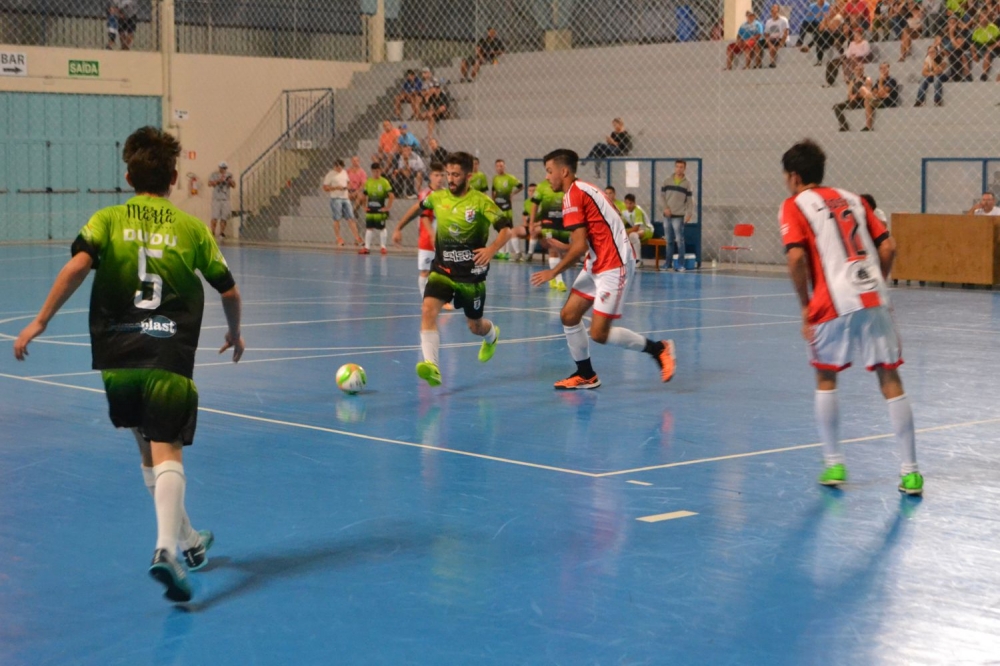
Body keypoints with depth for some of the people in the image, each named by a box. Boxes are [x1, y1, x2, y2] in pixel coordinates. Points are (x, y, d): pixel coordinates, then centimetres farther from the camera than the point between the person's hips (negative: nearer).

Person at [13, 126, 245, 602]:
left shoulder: (108, 219, 7)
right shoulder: (191, 227, 8)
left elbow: (77, 265, -11)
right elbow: (228, 290, 11)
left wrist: (41, 321, -9)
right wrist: (234, 334, 29)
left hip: (117, 357, 2)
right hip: (170, 358, -2)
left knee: (148, 450, 19)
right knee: (167, 452, -8)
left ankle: (187, 542, 30)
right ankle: (166, 547, -31)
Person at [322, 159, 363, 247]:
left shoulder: (344, 172, 14)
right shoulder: (330, 174, -5)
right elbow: (325, 188, -8)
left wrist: (347, 187, 4)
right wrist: (336, 187, -17)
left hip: (345, 198, 5)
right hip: (335, 199, -5)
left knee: (350, 219, 1)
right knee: (337, 219, -1)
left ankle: (357, 238, 0)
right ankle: (339, 239, 6)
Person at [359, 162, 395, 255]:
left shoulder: (384, 182, -8)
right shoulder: (368, 182, 7)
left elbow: (392, 196, -13)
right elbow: (364, 196, 18)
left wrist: (388, 207, -13)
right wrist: (364, 206, 10)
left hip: (380, 211, -4)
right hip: (370, 210, 4)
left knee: (381, 228, 3)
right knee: (369, 228, 6)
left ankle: (383, 247, 12)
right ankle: (367, 247, 9)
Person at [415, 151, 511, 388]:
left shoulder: (480, 201, -14)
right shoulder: (437, 197, -1)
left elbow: (506, 230, -21)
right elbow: (420, 207, 23)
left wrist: (491, 249, -39)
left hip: (471, 274, -2)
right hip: (442, 270, 3)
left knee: (475, 326, 14)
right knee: (428, 310, -25)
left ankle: (492, 335, 53)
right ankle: (432, 366, -33)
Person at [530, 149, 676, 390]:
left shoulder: (572, 196, -15)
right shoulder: (583, 190, 14)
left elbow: (580, 246, -20)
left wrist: (553, 272, -9)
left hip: (614, 266, -10)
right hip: (597, 264, 10)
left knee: (599, 333, -10)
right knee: (569, 316, 7)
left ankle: (658, 349, 5)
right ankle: (586, 376, 17)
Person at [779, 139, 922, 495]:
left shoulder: (795, 206, 4)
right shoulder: (851, 199, 19)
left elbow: (796, 256, -11)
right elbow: (888, 246, 13)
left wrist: (806, 306, -3)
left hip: (834, 304, -4)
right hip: (874, 300, 4)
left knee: (825, 379, 16)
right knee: (890, 379, 6)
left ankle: (834, 464, 15)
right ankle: (910, 471, 4)